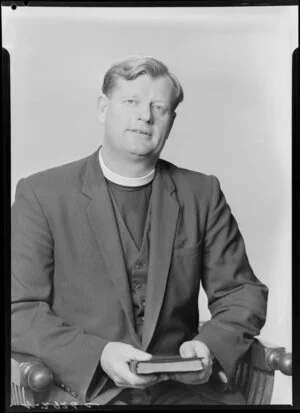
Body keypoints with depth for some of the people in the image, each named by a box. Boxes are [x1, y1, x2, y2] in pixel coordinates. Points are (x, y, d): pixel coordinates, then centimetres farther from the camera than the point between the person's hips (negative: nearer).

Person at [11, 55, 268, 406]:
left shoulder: (202, 194, 10)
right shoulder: (41, 194, 1)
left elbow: (241, 293, 12)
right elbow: (19, 309, -3)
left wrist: (210, 346, -8)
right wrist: (99, 354, -17)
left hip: (185, 386, 3)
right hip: (85, 387, -2)